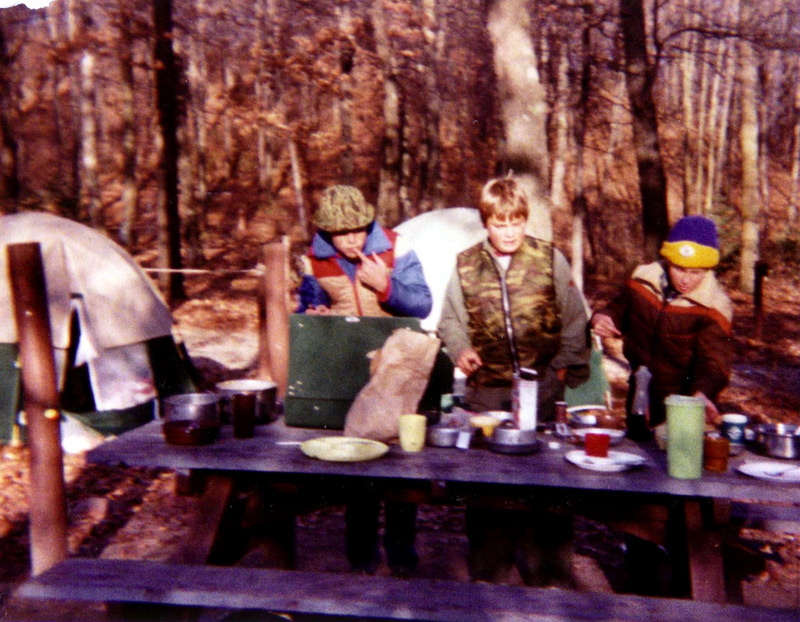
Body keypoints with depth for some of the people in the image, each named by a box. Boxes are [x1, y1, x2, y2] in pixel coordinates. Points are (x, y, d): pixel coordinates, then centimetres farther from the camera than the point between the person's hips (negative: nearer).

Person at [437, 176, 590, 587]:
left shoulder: (550, 260, 1)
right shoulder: (465, 264, 5)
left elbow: (574, 319, 6)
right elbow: (450, 318, 14)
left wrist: (566, 362, -3)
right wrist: (460, 349, -4)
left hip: (541, 386, -1)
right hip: (486, 388, 2)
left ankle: (548, 574, 19)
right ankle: (486, 572, 22)